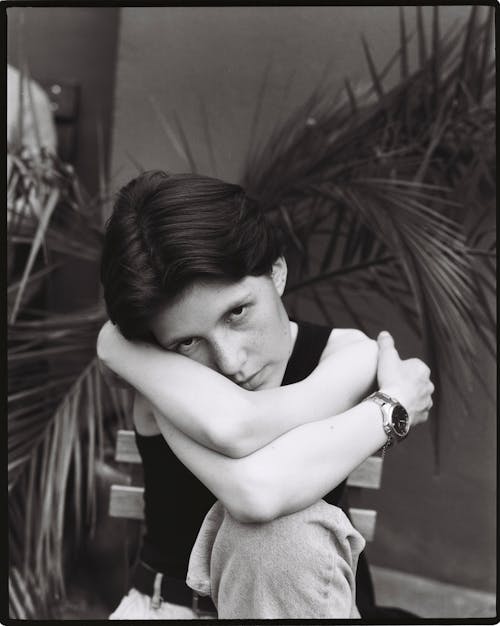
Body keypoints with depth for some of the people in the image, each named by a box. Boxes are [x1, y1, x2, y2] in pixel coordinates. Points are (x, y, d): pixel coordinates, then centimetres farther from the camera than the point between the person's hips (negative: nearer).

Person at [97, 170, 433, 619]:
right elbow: (247, 489, -35)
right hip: (170, 602, -2)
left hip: (298, 595, 2)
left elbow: (263, 487, -37)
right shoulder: (157, 369, -18)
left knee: (276, 527, -29)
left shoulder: (351, 357, -18)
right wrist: (394, 407, -24)